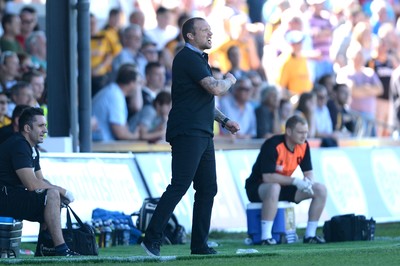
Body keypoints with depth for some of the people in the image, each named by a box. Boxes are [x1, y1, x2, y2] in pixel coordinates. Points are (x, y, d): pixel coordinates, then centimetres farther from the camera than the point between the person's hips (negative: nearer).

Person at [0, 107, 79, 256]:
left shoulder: (32, 148, 17)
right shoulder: (19, 146, -16)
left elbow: (41, 180, 21)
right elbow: (32, 184, -24)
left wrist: (60, 192, 1)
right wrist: (61, 190, -13)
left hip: (14, 196, 11)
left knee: (55, 197, 13)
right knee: (51, 195, -22)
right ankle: (60, 249, -25)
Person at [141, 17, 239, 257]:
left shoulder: (198, 59, 23)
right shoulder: (188, 58, -10)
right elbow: (216, 89, -19)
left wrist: (224, 120, 22)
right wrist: (230, 80, 2)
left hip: (202, 134, 10)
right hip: (187, 133, -10)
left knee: (208, 188, 8)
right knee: (179, 186, -15)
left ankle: (199, 244, 11)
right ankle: (152, 239, -16)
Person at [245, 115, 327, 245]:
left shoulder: (303, 146, -2)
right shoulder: (273, 145, -25)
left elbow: (308, 172, 5)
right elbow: (267, 177, -30)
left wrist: (308, 181, -20)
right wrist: (295, 181, -30)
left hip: (284, 186, 7)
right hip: (257, 187, -7)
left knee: (320, 190, -6)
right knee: (274, 188, -43)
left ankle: (310, 234, -1)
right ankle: (266, 236, -39)